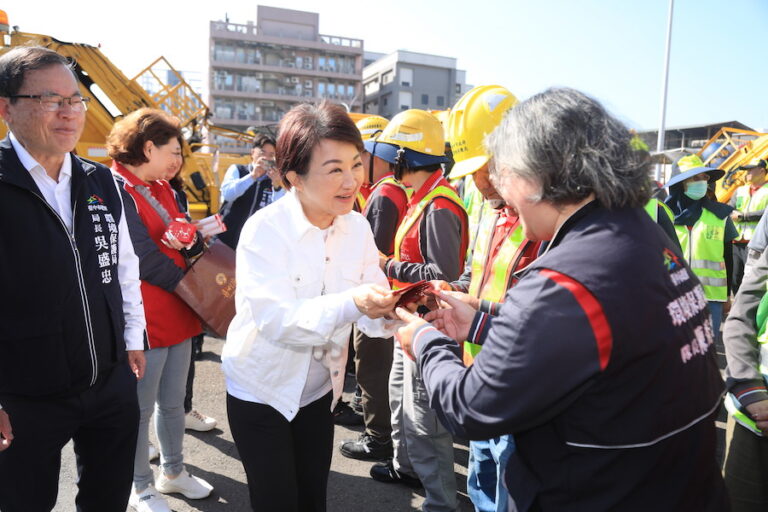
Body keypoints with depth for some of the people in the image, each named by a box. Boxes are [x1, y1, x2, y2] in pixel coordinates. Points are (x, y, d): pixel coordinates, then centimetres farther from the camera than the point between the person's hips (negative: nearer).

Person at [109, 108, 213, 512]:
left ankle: (173, 471, 38)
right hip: (145, 318, -8)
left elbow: (187, 239, 10)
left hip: (177, 311, 8)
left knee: (173, 401, 20)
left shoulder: (162, 189, 11)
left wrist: (197, 243, -14)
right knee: (141, 407, 10)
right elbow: (143, 257, -21)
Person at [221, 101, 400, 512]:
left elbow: (371, 314, -9)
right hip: (261, 393, -4)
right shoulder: (265, 229, -22)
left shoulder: (357, 228, -6)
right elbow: (276, 319, -31)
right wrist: (351, 303, -46)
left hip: (320, 390, 5)